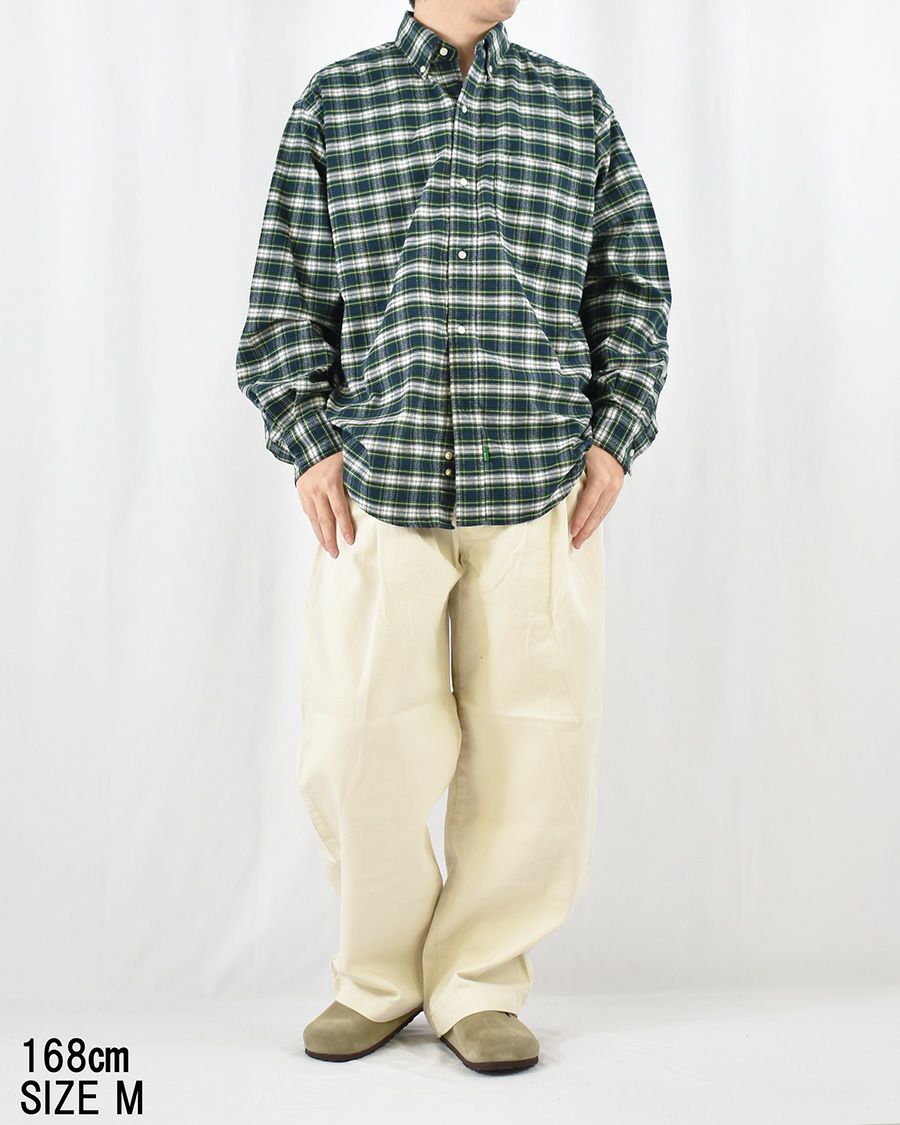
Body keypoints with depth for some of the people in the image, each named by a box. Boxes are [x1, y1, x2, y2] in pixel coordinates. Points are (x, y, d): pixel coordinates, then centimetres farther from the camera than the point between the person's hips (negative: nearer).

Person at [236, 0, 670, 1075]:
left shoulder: (578, 106, 13)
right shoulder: (334, 100, 10)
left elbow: (633, 288, 13)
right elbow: (286, 293, 8)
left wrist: (615, 436, 3)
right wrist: (308, 443, -1)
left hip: (540, 491, 1)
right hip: (375, 486, -1)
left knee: (533, 750, 3)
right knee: (361, 750, 2)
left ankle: (480, 980, 24)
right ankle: (378, 977, 27)